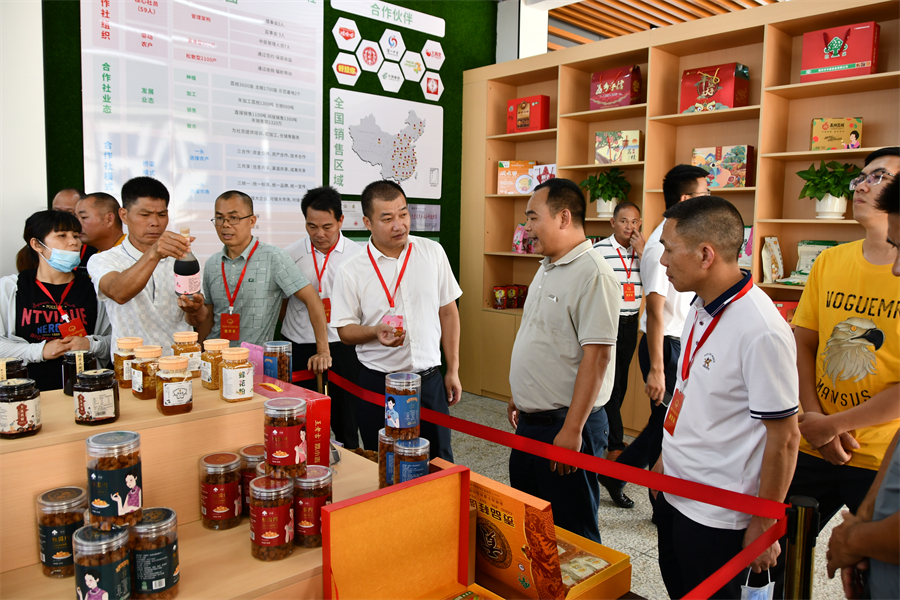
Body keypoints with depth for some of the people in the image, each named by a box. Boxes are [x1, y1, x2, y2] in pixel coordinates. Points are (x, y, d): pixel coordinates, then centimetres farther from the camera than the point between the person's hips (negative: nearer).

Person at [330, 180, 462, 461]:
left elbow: (448, 312, 7)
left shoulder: (433, 252, 1)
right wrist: (376, 331, -21)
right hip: (377, 384, -1)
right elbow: (345, 330, 1)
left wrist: (453, 370, 6)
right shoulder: (351, 271, -6)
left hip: (429, 379, 2)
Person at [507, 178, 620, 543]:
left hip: (566, 425, -9)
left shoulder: (593, 274, -19)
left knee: (572, 532, 7)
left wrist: (572, 429, -23)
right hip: (531, 420, 9)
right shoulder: (547, 268, 11)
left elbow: (596, 356, -23)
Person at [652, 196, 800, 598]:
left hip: (717, 516, -8)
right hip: (673, 492, 8)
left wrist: (764, 526, -13)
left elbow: (784, 438, -20)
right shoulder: (701, 306, 1)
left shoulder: (761, 331, -26)